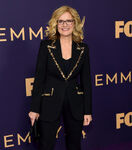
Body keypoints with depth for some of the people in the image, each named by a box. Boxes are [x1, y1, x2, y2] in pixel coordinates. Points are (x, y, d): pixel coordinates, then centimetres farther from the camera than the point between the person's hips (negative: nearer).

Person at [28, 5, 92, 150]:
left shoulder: (83, 48, 2)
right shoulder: (46, 45, -4)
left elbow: (86, 80, 4)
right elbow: (39, 77, -5)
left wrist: (88, 111, 2)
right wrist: (34, 108, -7)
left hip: (75, 105, 2)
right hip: (50, 104, -2)